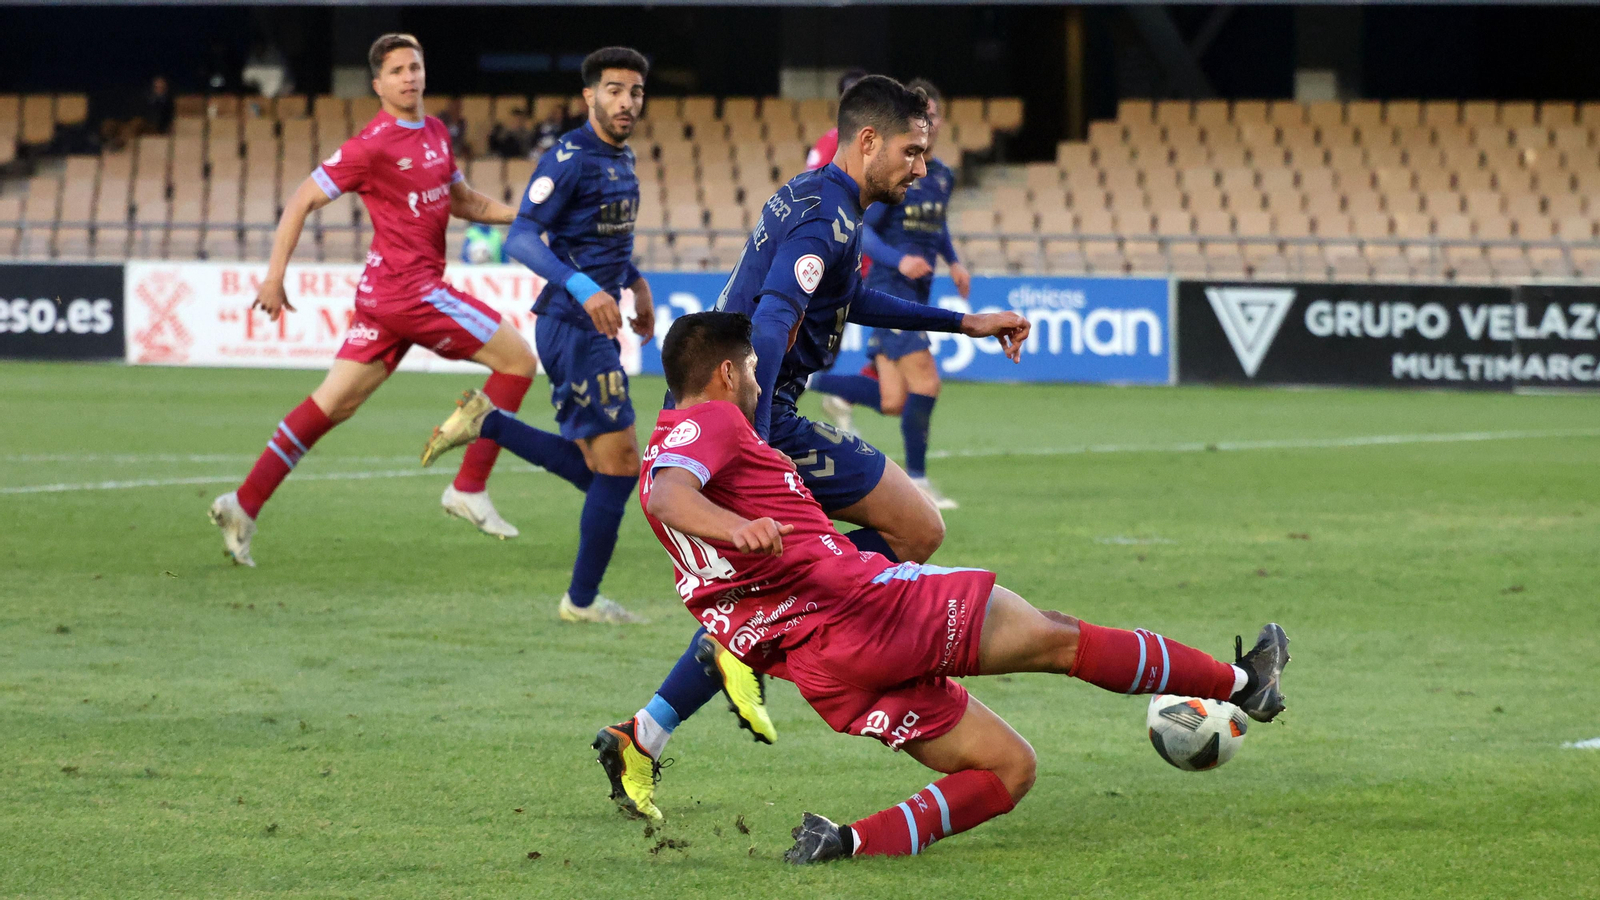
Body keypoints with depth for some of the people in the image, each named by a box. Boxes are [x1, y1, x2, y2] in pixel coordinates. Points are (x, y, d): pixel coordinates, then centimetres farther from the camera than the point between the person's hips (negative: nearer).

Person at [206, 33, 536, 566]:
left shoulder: (434, 132, 14)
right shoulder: (373, 145, -12)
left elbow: (463, 202, 26)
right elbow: (302, 202, -10)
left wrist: (520, 214, 12)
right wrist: (275, 276, -14)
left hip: (383, 294, 8)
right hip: (409, 287, -8)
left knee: (334, 404, 8)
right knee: (518, 358, -4)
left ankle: (244, 505, 7)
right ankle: (469, 490, -1)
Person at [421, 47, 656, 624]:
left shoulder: (621, 158, 14)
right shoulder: (568, 159, -14)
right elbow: (521, 239, -23)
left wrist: (635, 282, 21)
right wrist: (584, 289, -34)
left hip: (594, 327, 9)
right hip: (573, 327, -9)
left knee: (596, 471, 10)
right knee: (619, 464, -6)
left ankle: (487, 423, 15)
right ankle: (583, 600, 5)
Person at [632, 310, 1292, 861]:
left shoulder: (666, 452, 25)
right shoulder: (711, 421, -4)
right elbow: (670, 493, -26)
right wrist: (737, 527, -47)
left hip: (822, 674, 9)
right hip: (855, 599, -9)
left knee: (1009, 768, 11)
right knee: (1057, 636, 5)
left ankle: (855, 842, -10)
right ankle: (1240, 683, 18)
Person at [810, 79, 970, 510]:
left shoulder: (943, 175, 12)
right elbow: (859, 229, -13)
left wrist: (953, 262, 14)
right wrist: (899, 260, -26)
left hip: (915, 294, 8)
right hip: (888, 287, -8)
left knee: (892, 402, 4)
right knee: (925, 384, -13)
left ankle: (812, 381, 26)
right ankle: (916, 479, 2)